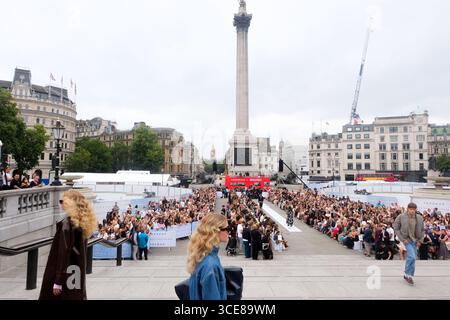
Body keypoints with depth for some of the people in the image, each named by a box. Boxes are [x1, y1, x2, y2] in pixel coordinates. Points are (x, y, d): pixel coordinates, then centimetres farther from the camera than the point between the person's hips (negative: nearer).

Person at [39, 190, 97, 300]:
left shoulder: (66, 223, -18)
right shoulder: (82, 222, 4)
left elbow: (63, 252, -19)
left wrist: (58, 281, -15)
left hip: (67, 275, -7)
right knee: (77, 295, 14)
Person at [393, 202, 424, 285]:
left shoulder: (419, 218, 2)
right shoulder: (401, 217, -10)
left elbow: (422, 230, 13)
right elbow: (396, 228, -5)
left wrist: (419, 240, 4)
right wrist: (402, 239, -9)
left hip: (415, 240, 4)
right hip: (406, 240, -4)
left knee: (410, 258, 10)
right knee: (412, 257, -16)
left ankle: (407, 275, 25)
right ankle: (408, 275, 2)